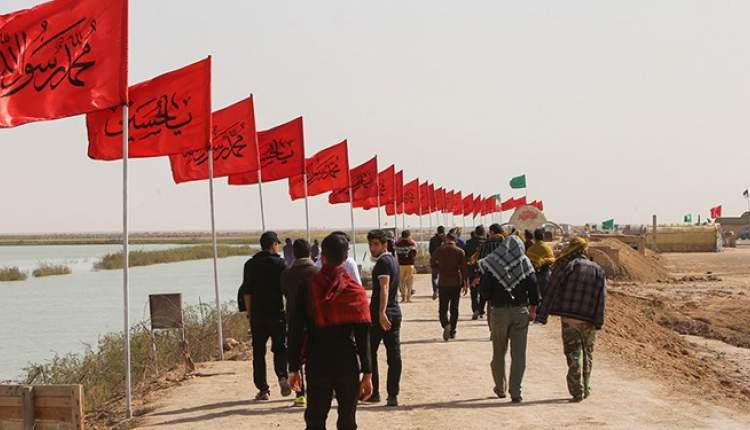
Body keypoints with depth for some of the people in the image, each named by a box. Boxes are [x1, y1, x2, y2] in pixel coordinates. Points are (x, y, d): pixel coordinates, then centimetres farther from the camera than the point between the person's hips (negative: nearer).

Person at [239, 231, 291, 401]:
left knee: (258, 352, 7)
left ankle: (263, 389, 5)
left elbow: (247, 291, 1)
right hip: (277, 313, -2)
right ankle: (282, 376, -16)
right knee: (280, 348, 8)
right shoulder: (280, 263, -3)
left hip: (257, 315, 2)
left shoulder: (250, 264, 4)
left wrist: (249, 312, 6)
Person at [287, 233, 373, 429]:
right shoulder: (355, 290, -4)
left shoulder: (307, 288, -4)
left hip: (317, 365, 0)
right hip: (348, 366, 0)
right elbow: (363, 337, -5)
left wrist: (294, 368, 5)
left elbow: (296, 331, -2)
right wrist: (367, 373, -1)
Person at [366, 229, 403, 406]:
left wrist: (381, 313, -35)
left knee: (369, 353, 6)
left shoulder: (383, 262, -13)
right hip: (395, 313, 8)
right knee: (394, 355, 3)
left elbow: (384, 288, -26)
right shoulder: (393, 260, 15)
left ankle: (373, 392, 10)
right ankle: (393, 395, 1)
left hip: (380, 315, -8)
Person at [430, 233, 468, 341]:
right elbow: (463, 268, -5)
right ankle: (452, 331, 12)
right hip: (456, 283, 1)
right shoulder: (460, 252, -2)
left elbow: (432, 262, 11)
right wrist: (465, 284, -2)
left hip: (443, 282, -1)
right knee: (454, 308, 11)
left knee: (443, 308, 2)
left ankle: (446, 324, -24)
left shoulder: (440, 250, -1)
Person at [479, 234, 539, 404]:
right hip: (521, 312, 0)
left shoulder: (491, 264, -4)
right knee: (518, 354, 1)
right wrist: (533, 309, 7)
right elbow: (533, 288, -3)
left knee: (499, 352, 16)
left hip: (499, 312, 0)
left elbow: (484, 289, -6)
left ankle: (500, 388, 27)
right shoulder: (525, 264, -2)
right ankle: (515, 392, -5)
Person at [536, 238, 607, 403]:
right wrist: (599, 322, -3)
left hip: (569, 318, -3)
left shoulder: (566, 266, -1)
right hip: (588, 321, 3)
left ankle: (577, 392, -2)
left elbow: (552, 291, -7)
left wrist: (542, 315, -8)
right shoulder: (598, 270, 9)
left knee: (573, 355, 2)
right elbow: (601, 298, 0)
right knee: (587, 355, 18)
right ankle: (586, 389, 27)